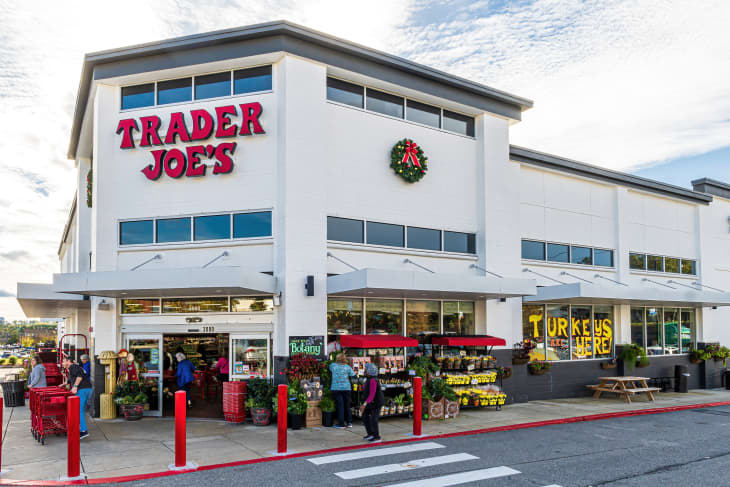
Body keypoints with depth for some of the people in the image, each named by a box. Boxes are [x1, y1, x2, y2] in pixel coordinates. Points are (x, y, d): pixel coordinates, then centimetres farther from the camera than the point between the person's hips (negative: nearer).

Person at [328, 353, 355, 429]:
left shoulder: (333, 365, -3)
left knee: (340, 405, 1)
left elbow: (330, 368, 19)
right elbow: (353, 375, -2)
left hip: (336, 388, -1)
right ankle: (349, 422, 16)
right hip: (346, 388, 1)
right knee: (347, 405, 11)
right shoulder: (347, 367, -3)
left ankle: (341, 423, 2)